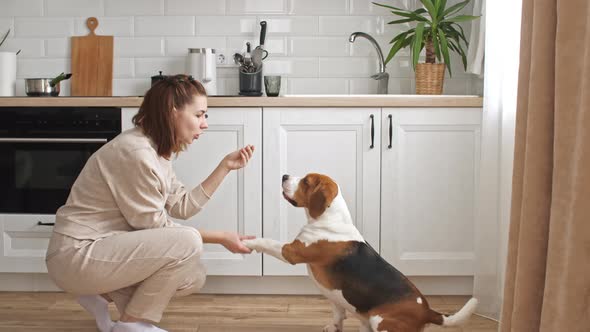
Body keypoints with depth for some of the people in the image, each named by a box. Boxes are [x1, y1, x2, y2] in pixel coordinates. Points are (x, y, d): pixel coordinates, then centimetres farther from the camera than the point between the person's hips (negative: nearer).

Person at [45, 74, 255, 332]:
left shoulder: (157, 151, 8)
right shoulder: (136, 153, -22)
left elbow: (183, 206, 6)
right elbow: (154, 225, -17)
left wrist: (225, 167, 3)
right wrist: (220, 238, -12)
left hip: (106, 247, 10)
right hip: (77, 256, -10)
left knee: (193, 277, 3)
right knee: (187, 243, -23)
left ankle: (101, 293, 13)